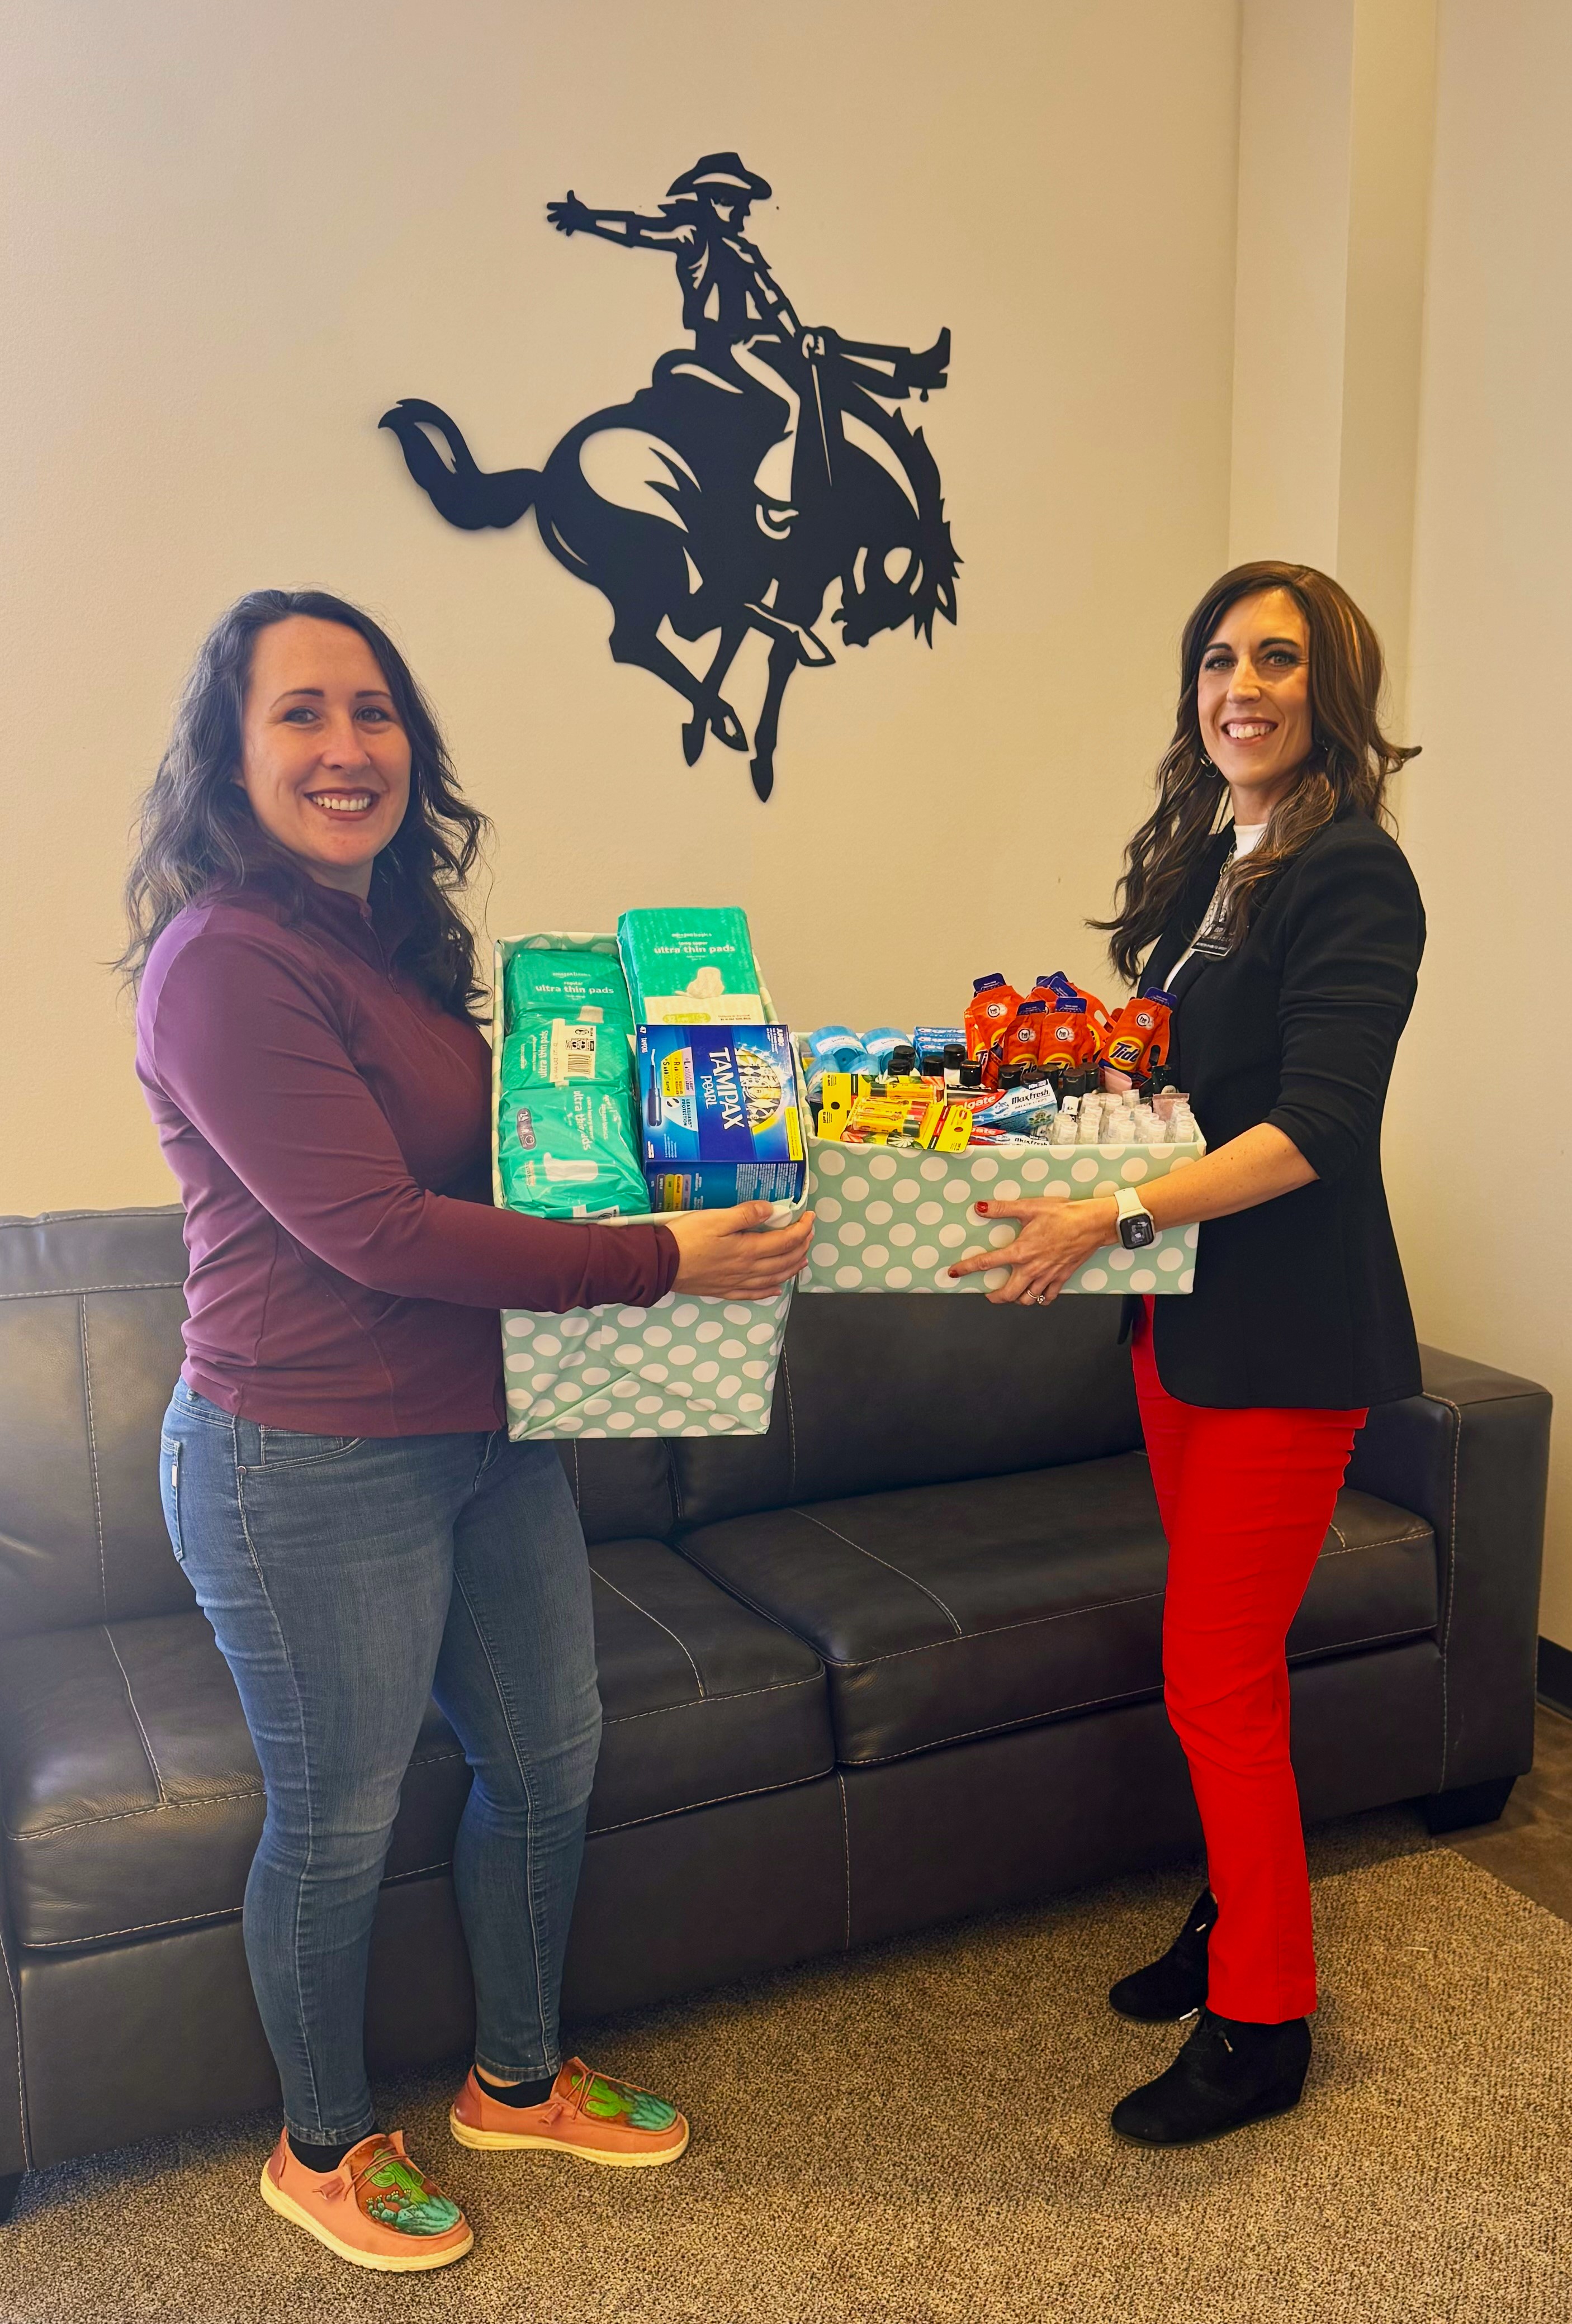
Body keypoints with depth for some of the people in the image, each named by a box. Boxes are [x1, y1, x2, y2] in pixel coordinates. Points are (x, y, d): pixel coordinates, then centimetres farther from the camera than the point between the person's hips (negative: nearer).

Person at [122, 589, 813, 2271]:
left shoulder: (397, 935, 8)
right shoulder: (225, 962, -20)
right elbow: (372, 1230, -25)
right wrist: (658, 1261, -23)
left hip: (485, 1434, 9)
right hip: (311, 1468, -9)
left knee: (548, 1751, 20)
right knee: (338, 1819, 11)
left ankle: (518, 2080, 44)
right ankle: (323, 2148, 38)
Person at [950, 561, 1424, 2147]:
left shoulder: (1350, 876, -14)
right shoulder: (1198, 858, 11)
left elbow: (1315, 1128, -23)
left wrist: (1111, 1217, -29)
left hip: (1288, 1331, -7)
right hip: (1184, 1307, 7)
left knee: (1216, 1679, 0)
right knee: (1227, 1659, 18)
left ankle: (1260, 2026, 19)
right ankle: (1234, 1915, 38)